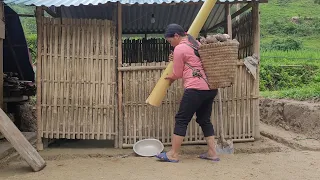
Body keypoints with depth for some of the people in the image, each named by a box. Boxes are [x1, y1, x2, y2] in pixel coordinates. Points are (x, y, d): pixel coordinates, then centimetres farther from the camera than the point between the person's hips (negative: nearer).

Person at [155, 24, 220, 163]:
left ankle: (173, 154, 5)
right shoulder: (197, 43, 19)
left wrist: (170, 78, 22)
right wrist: (175, 60, 30)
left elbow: (177, 74, 2)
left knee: (181, 119, 0)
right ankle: (212, 152, 15)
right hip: (211, 87, 8)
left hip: (196, 88, -8)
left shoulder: (179, 48, -5)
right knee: (205, 120, 15)